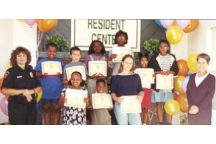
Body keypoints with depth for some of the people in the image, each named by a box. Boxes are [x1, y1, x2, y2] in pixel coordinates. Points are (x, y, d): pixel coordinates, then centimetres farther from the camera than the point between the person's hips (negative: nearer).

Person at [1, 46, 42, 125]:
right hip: (16, 107, -5)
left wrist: (31, 91, -12)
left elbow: (39, 87, 10)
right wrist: (22, 91, -21)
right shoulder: (11, 72, -6)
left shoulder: (31, 71, 10)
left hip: (31, 106, 5)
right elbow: (4, 90, -16)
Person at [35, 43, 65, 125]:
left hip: (57, 91, 0)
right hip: (45, 91, 0)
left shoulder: (60, 62, 5)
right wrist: (41, 74, -19)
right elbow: (35, 74, 0)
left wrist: (61, 74, -16)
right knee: (46, 109, 10)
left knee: (56, 109, 6)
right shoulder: (41, 62, 3)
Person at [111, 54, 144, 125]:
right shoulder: (116, 77, 6)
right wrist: (116, 99, -16)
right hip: (120, 105, -2)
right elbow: (113, 92, 4)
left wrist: (141, 96, -9)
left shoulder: (136, 77, 13)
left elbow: (140, 90, 13)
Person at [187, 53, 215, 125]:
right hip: (192, 110, 4)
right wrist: (191, 106, -13)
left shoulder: (211, 78, -5)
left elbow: (210, 96, -12)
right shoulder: (192, 76, 9)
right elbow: (188, 92, 2)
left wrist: (198, 107, -17)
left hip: (205, 111, -4)